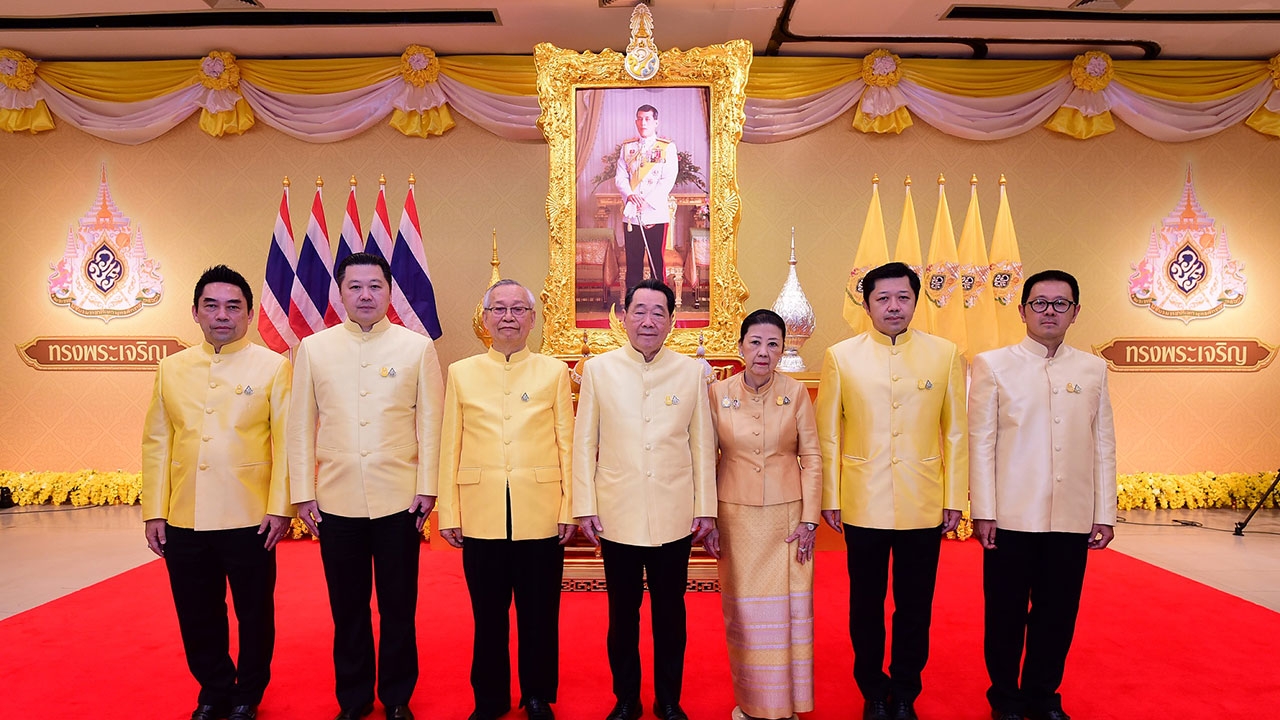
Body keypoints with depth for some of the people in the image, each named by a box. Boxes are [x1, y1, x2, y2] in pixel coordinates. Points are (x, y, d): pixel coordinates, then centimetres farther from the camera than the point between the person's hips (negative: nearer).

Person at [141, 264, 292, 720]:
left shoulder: (273, 367, -2)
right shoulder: (172, 368, 8)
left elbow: (285, 442, -5)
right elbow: (156, 443, 8)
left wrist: (280, 508, -10)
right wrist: (154, 512, 4)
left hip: (249, 520, -3)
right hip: (183, 523, 3)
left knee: (254, 614, 10)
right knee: (197, 617, 13)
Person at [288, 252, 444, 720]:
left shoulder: (418, 348, 1)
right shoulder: (313, 349, 5)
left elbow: (430, 423, 0)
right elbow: (301, 426, 5)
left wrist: (427, 488, -4)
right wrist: (303, 493, 2)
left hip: (399, 500, -1)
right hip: (337, 501, 1)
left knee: (398, 607, 9)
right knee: (347, 608, 12)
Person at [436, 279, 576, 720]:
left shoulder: (555, 371, 5)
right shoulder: (461, 373, 7)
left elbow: (567, 443, 2)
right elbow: (450, 447, 5)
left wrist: (570, 508, -3)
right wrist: (448, 513, 1)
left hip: (541, 516, 0)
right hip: (481, 517, 1)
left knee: (539, 614, 8)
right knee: (488, 616, 11)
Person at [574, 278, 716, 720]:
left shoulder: (691, 371, 2)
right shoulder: (598, 369, 0)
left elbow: (702, 445, 4)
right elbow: (584, 444, 2)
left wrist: (706, 508, 2)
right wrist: (585, 508, -2)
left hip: (674, 518, 1)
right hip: (617, 517, 0)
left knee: (670, 614, 12)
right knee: (623, 614, 13)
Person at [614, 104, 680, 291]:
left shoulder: (668, 147, 3)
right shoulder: (627, 147, 14)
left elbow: (668, 180, -5)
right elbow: (620, 177, 8)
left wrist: (646, 202, -14)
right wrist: (630, 195, -12)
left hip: (656, 214, -3)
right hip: (630, 214, 3)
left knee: (657, 263, 0)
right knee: (633, 263, 6)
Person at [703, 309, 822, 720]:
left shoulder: (796, 393, -4)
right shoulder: (718, 394, -3)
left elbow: (812, 457, -1)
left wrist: (810, 518, -6)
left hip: (786, 516, 0)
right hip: (736, 516, 0)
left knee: (787, 608, 6)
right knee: (743, 610, 9)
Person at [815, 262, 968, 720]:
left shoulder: (945, 355, 2)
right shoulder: (841, 356, 0)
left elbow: (955, 433, 3)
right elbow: (828, 435, 1)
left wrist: (955, 499, 2)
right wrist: (829, 498, -1)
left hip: (923, 506, 1)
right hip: (863, 505, 0)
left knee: (915, 606, 11)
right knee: (866, 604, 12)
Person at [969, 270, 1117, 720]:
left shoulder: (1093, 368, 8)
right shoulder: (993, 365, 0)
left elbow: (1103, 446, 8)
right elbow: (981, 442, -3)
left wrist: (1104, 513, 5)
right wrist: (983, 512, -6)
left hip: (1073, 521, 2)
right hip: (1012, 517, -2)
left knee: (1058, 615, 11)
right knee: (1006, 615, 8)